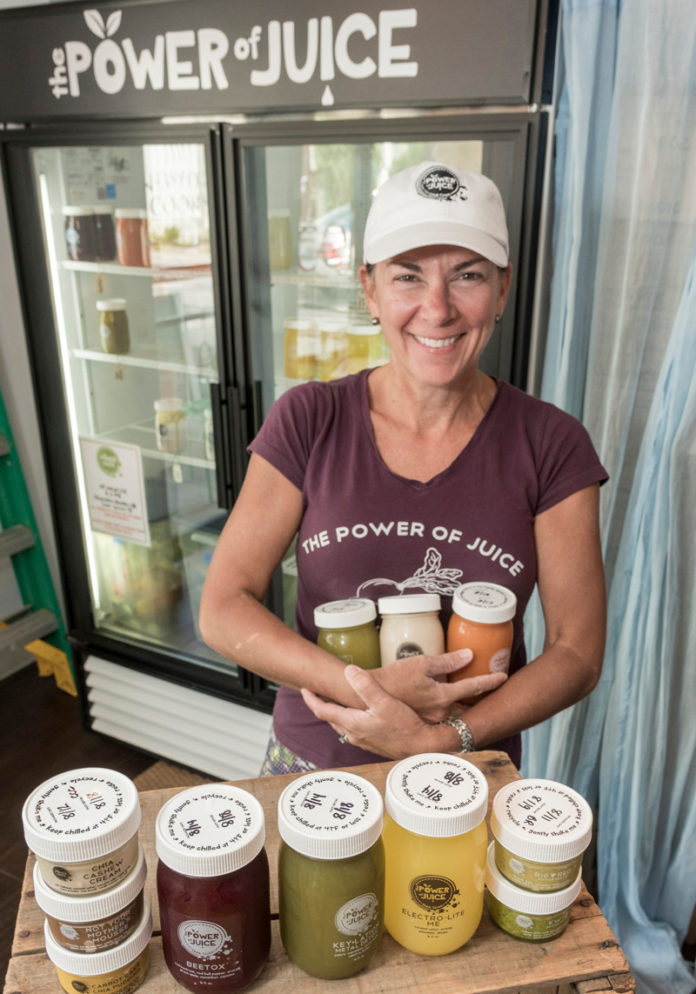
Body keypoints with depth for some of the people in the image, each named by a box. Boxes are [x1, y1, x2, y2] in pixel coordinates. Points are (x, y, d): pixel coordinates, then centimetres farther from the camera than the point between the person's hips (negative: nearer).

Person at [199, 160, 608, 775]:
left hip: (470, 773, 0)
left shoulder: (551, 447, -12)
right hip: (311, 762, 1)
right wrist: (368, 688, -23)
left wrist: (438, 739, -22)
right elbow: (223, 610, -12)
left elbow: (577, 652, -10)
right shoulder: (307, 422, -11)